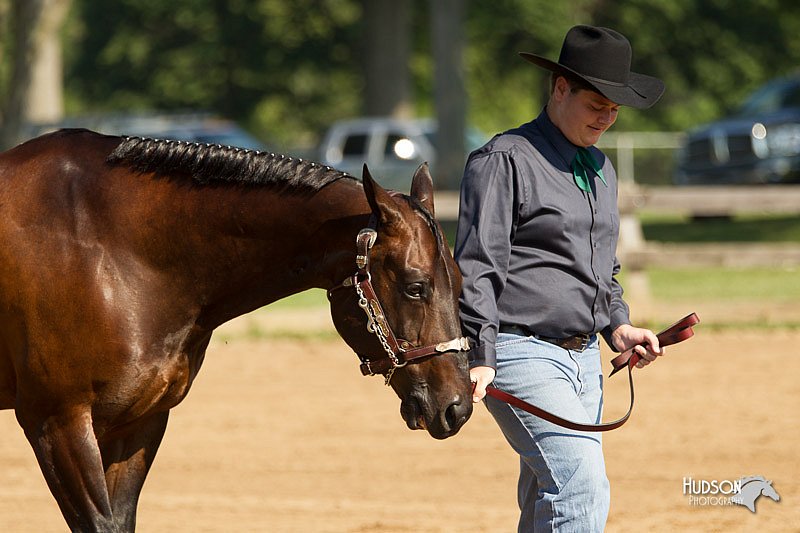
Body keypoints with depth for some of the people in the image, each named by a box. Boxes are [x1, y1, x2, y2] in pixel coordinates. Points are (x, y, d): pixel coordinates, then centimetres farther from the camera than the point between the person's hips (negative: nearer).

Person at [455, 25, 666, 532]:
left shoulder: (601, 167, 19)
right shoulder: (504, 160, -6)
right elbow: (477, 267, -12)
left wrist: (618, 326, 12)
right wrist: (480, 356, -19)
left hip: (584, 357, 8)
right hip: (522, 353, -8)